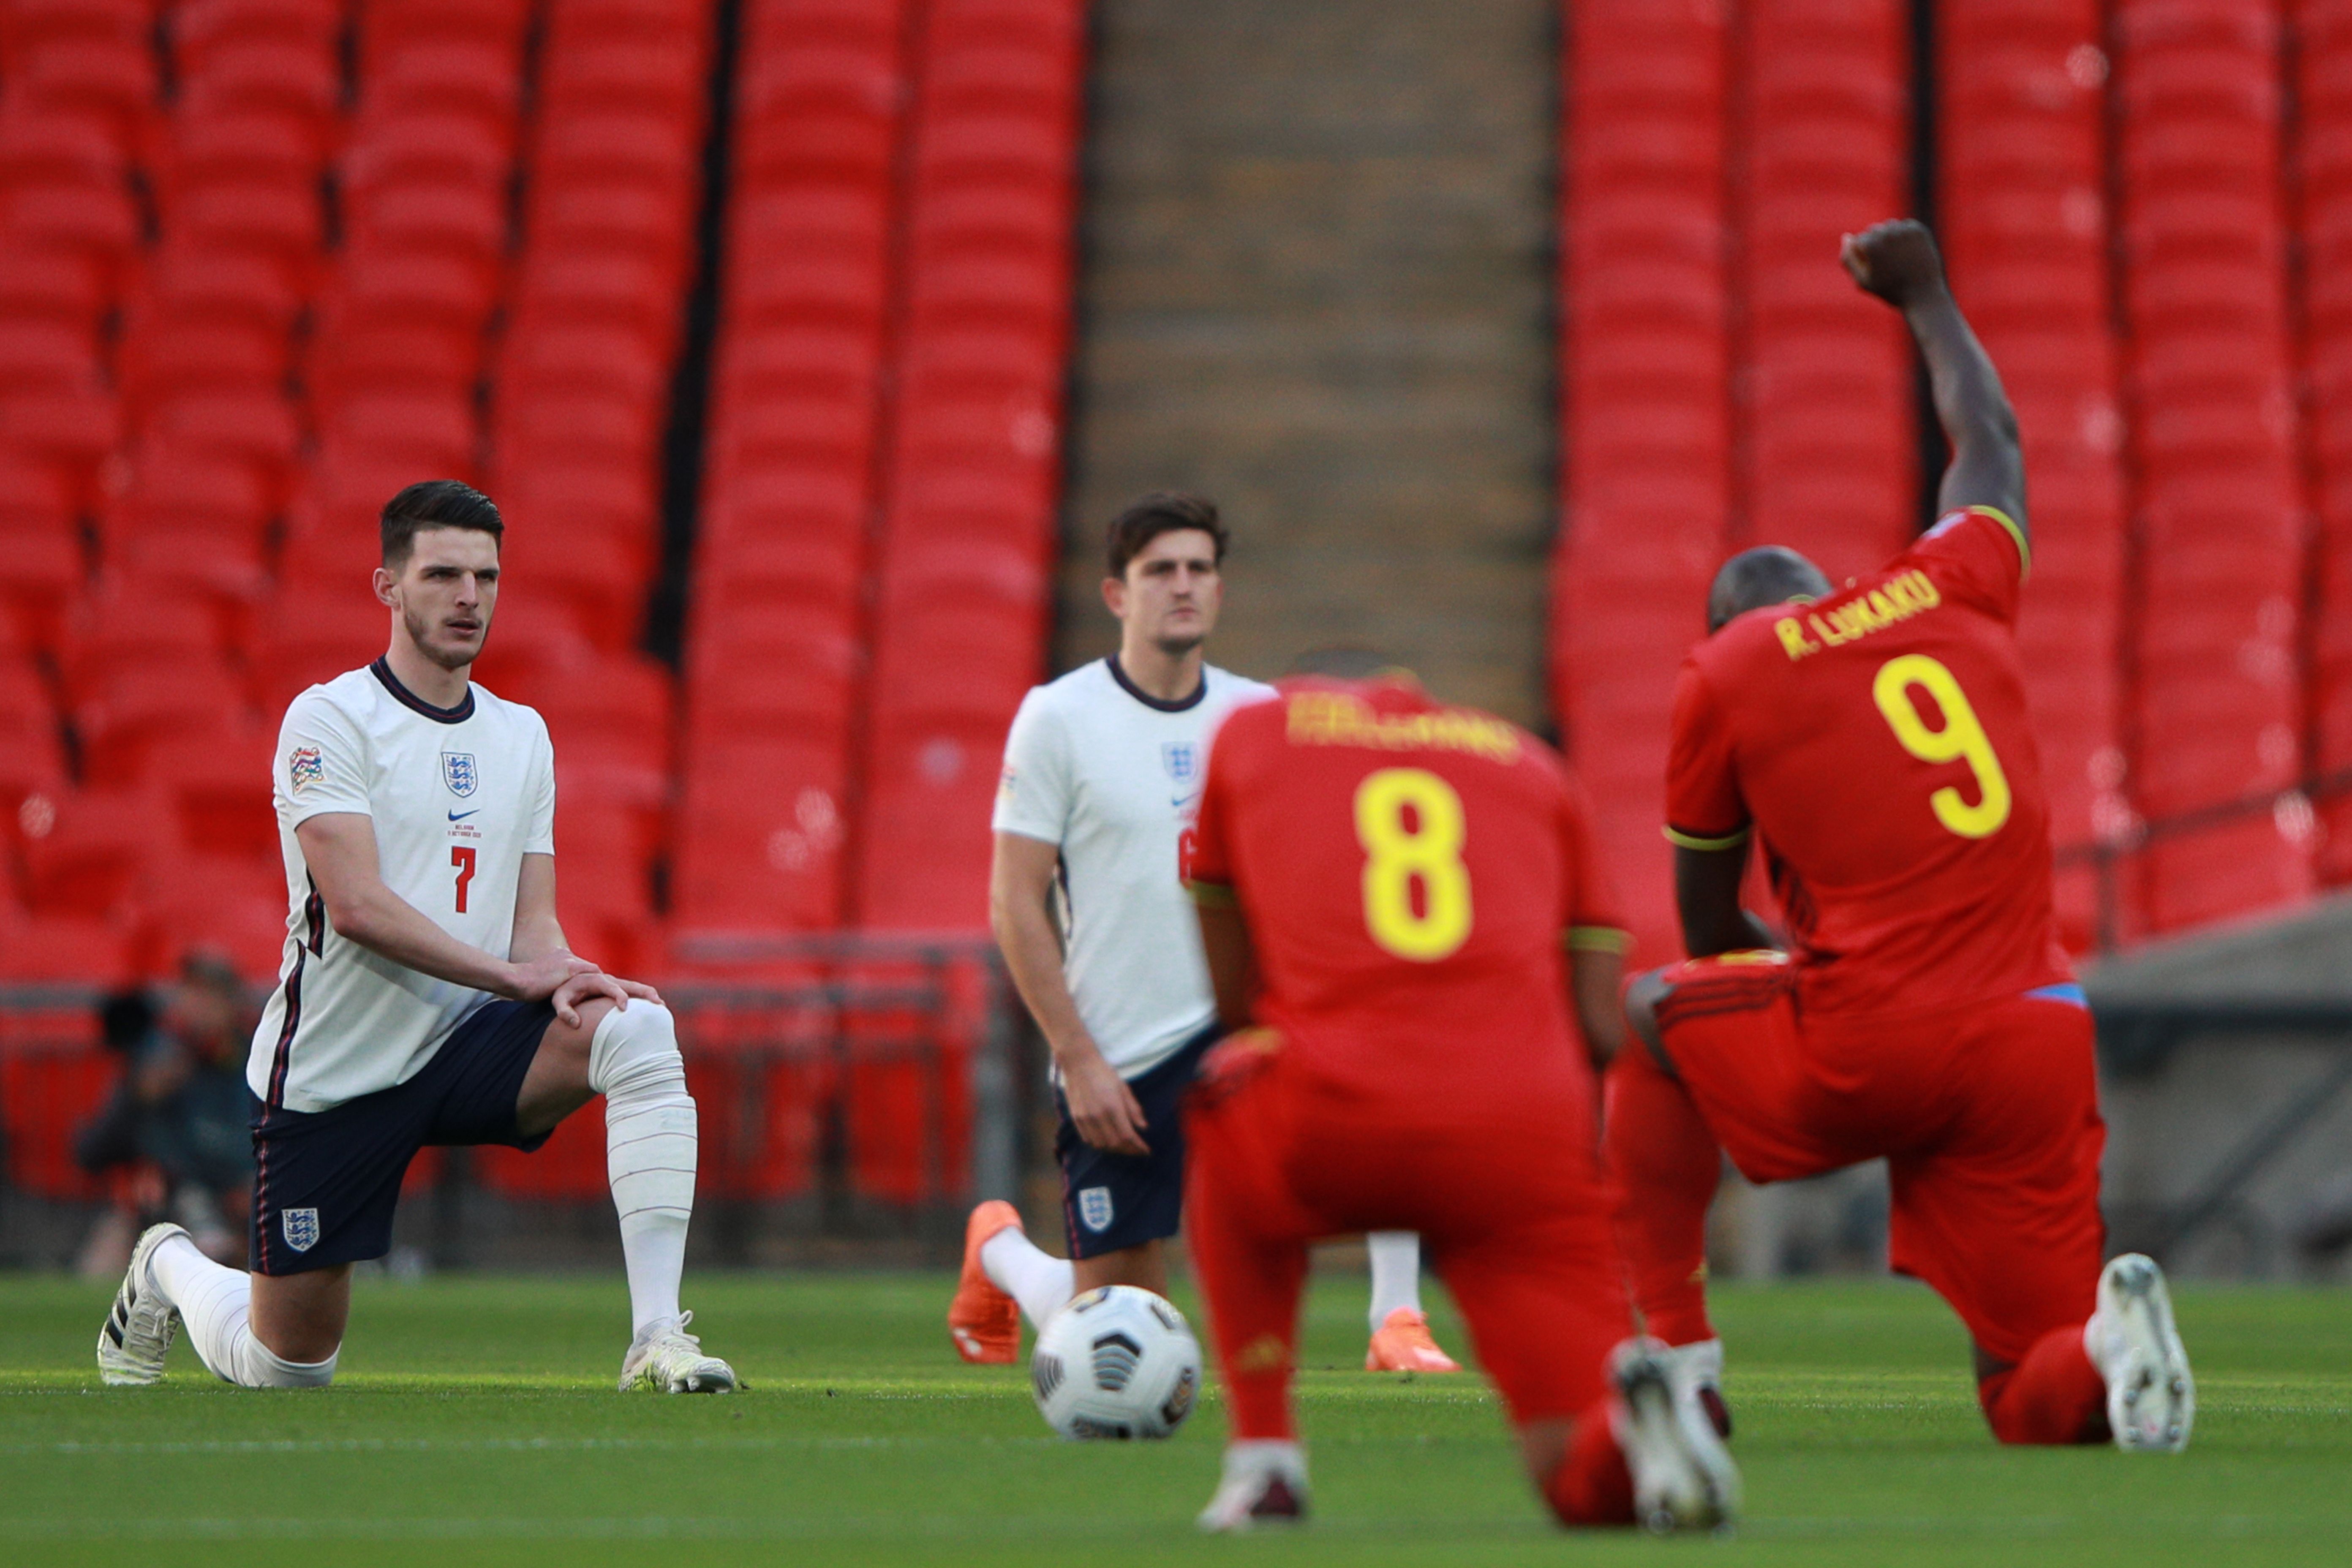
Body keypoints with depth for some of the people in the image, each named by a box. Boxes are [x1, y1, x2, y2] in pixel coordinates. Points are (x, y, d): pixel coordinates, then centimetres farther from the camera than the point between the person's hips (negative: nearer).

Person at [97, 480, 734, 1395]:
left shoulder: (522, 735, 11)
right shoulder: (328, 720, -8)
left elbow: (533, 920, 8)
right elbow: (359, 906, -19)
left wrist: (565, 979, -16)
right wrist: (515, 976, -23)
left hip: (471, 1045, 4)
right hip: (336, 1070, -4)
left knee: (638, 1029, -26)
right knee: (290, 1370, 2)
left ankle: (657, 1337, -30)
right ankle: (169, 1269, 38)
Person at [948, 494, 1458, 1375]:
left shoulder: (1261, 717, 5)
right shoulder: (1058, 720, -6)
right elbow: (1016, 905, -7)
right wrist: (1078, 1059, -13)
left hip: (1241, 1016, 3)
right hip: (1117, 1065, -3)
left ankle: (1397, 1319, -19)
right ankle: (999, 1251, 36)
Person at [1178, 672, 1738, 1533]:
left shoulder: (1252, 730, 23)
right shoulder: (1532, 762, 26)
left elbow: (1234, 994, 27)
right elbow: (1602, 1026, 17)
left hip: (1332, 1110, -1)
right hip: (1526, 1126, 1)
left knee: (1226, 1144, 37)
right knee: (1589, 1485, 8)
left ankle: (1263, 1460, 24)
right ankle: (1633, 1407, -28)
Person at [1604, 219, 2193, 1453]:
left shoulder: (1724, 676, 6)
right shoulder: (1951, 590, 15)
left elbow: (1708, 930, 16)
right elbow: (1990, 440, 37)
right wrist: (1925, 297, 52)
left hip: (1869, 1049, -3)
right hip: (2035, 1043, 3)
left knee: (1650, 1019, 27)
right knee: (2034, 1402, 12)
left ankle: (1672, 1351, 18)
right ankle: (2105, 1343, -25)